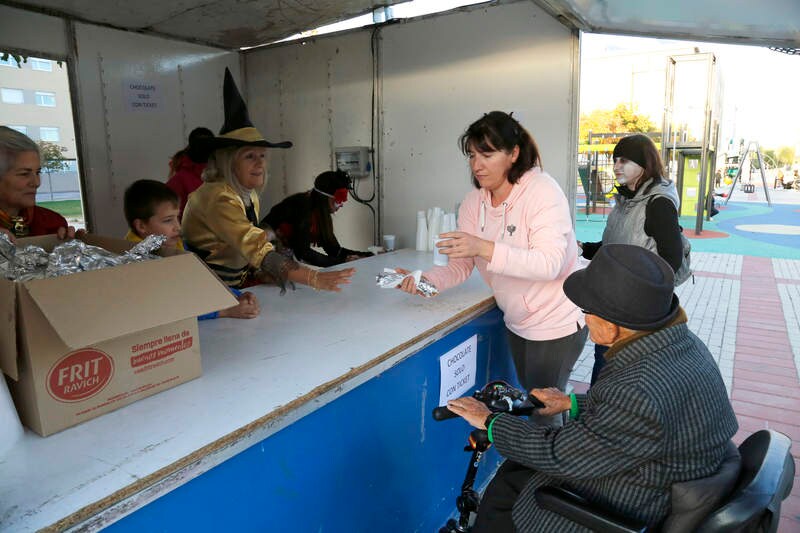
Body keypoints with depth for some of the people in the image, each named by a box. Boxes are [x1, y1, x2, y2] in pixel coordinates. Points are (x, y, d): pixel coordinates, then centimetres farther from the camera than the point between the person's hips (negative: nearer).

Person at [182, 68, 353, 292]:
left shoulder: (250, 195, 6)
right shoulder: (218, 197, -21)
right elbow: (258, 250, -32)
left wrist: (266, 275, -7)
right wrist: (315, 278, -39)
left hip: (236, 287, 8)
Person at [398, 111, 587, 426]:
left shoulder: (543, 191, -21)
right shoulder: (474, 202, -3)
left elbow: (550, 264, -32)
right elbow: (460, 267, -6)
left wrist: (485, 248, -42)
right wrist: (426, 281, -26)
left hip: (557, 325, -6)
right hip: (517, 323, 7)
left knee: (544, 412, 6)